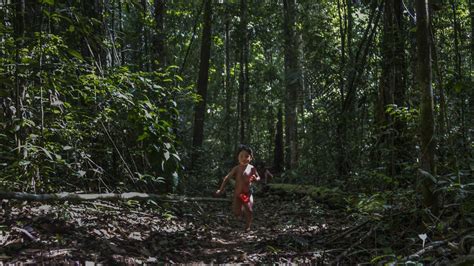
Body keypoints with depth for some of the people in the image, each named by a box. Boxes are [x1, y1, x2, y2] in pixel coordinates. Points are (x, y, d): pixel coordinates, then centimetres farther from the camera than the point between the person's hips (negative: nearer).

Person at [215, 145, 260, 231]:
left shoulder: (252, 168, -5)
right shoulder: (237, 169, -9)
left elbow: (258, 178, 8)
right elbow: (227, 178, -3)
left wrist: (255, 179, -17)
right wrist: (221, 189, -6)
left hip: (247, 194, 1)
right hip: (237, 194, -1)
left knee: (249, 211, -11)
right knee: (237, 213, -5)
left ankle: (247, 227, 13)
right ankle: (241, 208, 32)